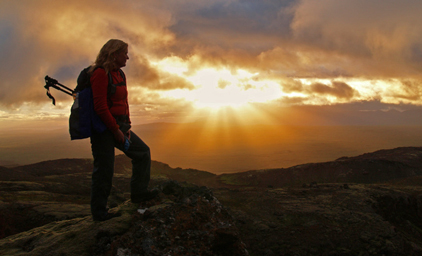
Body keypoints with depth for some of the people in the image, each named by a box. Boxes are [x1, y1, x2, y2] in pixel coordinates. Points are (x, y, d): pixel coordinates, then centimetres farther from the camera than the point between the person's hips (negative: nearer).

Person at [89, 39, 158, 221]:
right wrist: (116, 130, -17)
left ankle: (138, 192, 18)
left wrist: (127, 126, 7)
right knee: (104, 170, -3)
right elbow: (100, 107, -20)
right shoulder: (100, 73, -14)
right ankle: (99, 212, 10)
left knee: (143, 152, 9)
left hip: (118, 126, 9)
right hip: (103, 127, -9)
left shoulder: (120, 74, 14)